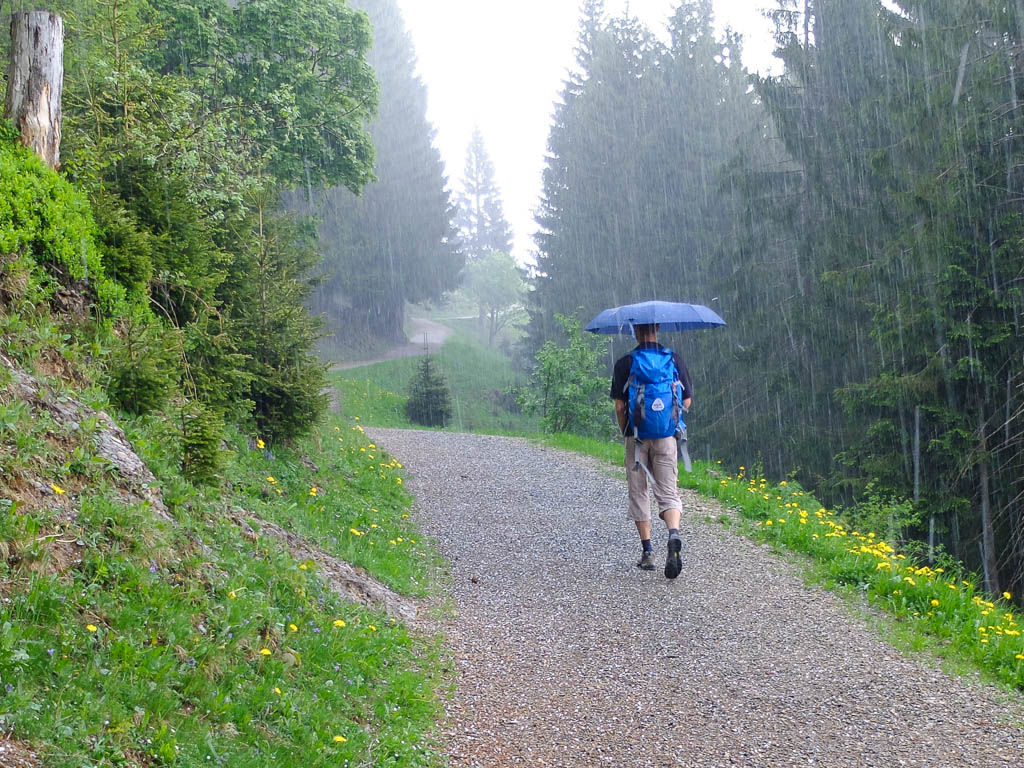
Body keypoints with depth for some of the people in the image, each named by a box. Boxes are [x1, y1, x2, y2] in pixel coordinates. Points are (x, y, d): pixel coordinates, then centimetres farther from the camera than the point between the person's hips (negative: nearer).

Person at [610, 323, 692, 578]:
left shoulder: (624, 363, -4)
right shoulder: (675, 360, 3)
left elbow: (619, 406, -5)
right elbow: (686, 401, 5)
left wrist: (625, 432, 10)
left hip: (637, 435, -1)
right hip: (666, 436, 1)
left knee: (639, 494, 10)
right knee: (668, 492, 3)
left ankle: (647, 551, 10)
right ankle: (674, 535, -24)